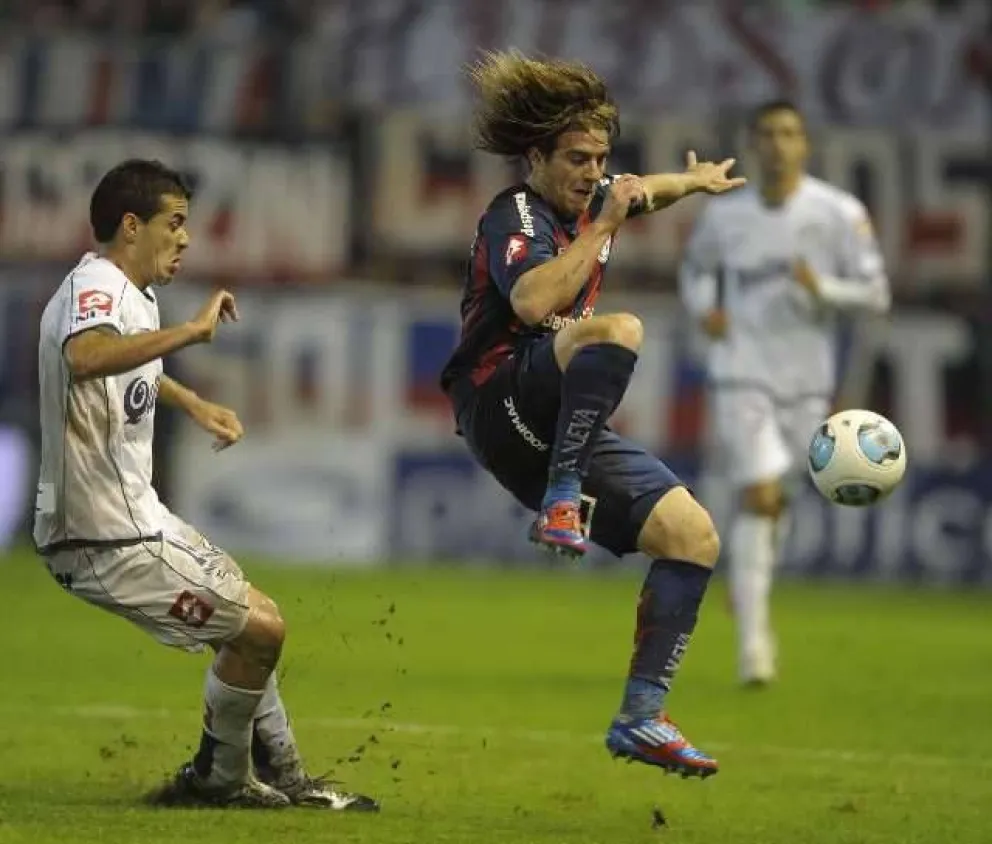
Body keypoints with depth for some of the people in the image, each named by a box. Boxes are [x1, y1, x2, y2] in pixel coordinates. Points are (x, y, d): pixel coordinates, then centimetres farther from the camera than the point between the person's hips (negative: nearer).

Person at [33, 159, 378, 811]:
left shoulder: (128, 293, 14)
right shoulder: (95, 287, -18)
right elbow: (85, 357, -44)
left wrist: (192, 403, 35)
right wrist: (192, 331, -43)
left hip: (135, 515, 11)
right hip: (105, 536, -11)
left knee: (254, 616, 20)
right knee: (259, 629, -10)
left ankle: (282, 775, 28)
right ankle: (218, 778, 8)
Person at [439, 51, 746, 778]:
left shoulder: (587, 202, 15)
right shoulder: (517, 214, -10)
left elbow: (642, 193, 41)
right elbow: (534, 302, -30)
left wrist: (697, 181, 52)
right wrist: (601, 228, -23)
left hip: (563, 428, 9)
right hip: (501, 407, -9)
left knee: (694, 535, -1)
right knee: (619, 331, -35)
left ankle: (642, 717, 0)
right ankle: (560, 504, -31)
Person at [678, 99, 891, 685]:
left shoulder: (841, 214, -4)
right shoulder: (725, 215, 2)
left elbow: (876, 294, -4)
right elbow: (697, 268, 21)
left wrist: (822, 288, -22)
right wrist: (704, 308, -1)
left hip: (807, 381, 1)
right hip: (742, 376, -1)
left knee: (779, 502, 13)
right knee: (758, 497, -16)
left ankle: (750, 590, 42)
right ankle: (753, 639, -18)